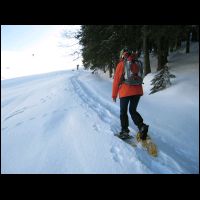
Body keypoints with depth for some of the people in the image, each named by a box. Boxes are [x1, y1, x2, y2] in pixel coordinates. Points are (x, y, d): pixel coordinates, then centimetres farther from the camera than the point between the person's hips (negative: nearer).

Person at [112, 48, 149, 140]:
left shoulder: (121, 64, -2)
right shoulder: (136, 63, 11)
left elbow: (116, 80, -2)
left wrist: (114, 95, 5)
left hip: (125, 92, -4)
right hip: (137, 91, 4)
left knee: (123, 112, 11)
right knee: (133, 110, 16)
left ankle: (125, 131, 11)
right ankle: (142, 126, -6)